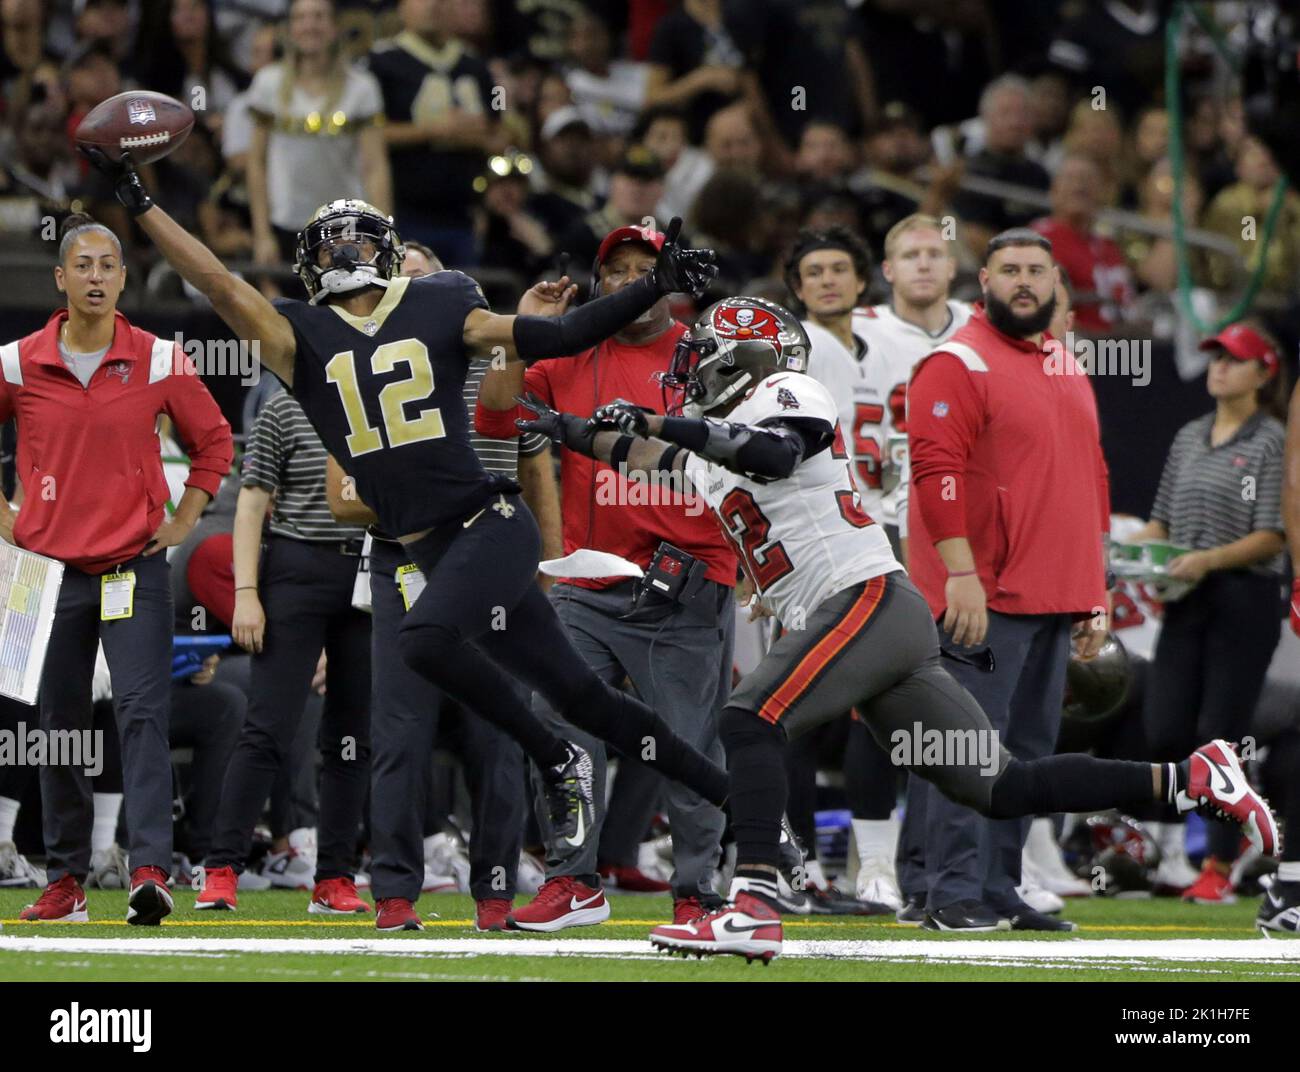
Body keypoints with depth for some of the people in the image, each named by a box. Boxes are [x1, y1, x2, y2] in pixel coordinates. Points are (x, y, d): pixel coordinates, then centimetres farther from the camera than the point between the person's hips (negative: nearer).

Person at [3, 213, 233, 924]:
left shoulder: (158, 362, -1)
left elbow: (213, 441, 12)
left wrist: (182, 522, 5)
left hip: (136, 567, -2)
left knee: (142, 713, -15)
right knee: (59, 726, 8)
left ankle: (150, 871, -24)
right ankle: (66, 879, 18)